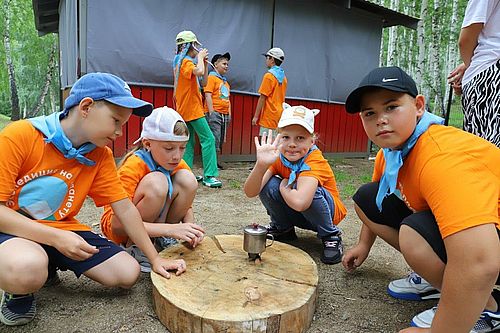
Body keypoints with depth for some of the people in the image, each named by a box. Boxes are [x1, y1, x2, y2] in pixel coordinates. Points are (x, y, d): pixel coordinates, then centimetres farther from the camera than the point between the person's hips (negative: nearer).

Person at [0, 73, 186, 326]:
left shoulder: (101, 155, -4)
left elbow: (125, 208, -2)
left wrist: (155, 259, -2)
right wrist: (55, 238, -28)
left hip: (62, 229, 6)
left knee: (127, 273, -5)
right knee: (27, 268, -40)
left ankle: (49, 267, 17)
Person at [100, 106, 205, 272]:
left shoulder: (178, 165, -9)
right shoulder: (133, 168, -28)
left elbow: (186, 205, -1)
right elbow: (119, 224, -33)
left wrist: (189, 226, -25)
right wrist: (171, 229, -41)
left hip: (156, 220, 6)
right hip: (119, 228, -5)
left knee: (187, 179, -18)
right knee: (156, 181, -34)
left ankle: (161, 240, -1)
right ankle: (133, 248, -13)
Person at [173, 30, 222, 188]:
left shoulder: (183, 62, 19)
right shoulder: (186, 62, -10)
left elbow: (203, 82, 17)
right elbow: (199, 72, -33)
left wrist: (204, 62, 8)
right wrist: (200, 57, -14)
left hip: (185, 109, 10)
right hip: (192, 108, -10)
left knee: (189, 143, 12)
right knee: (208, 139, -10)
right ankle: (209, 176, -12)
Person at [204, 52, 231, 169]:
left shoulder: (225, 81, 22)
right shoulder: (211, 77, -2)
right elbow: (208, 95, -11)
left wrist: (229, 113, 16)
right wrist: (211, 112, -18)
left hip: (224, 114, 8)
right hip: (215, 113, -8)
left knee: (221, 139, 9)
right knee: (215, 138, -11)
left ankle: (216, 160, 16)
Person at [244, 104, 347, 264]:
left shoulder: (315, 161, -30)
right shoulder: (277, 156, -15)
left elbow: (299, 202, -48)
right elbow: (250, 192, -27)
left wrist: (283, 187, -26)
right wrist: (261, 164, -44)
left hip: (327, 212, -4)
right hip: (296, 214, 4)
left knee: (307, 191, -36)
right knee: (268, 185, -23)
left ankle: (330, 235, -9)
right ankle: (283, 228, 5)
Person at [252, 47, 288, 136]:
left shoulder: (269, 76, -11)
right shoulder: (283, 77, 13)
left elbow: (262, 98, -13)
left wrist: (256, 116, -10)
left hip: (269, 118, -8)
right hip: (278, 117, 8)